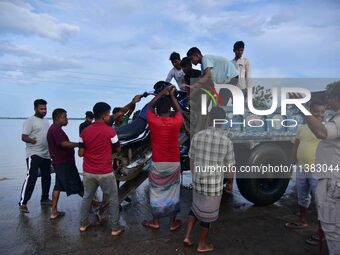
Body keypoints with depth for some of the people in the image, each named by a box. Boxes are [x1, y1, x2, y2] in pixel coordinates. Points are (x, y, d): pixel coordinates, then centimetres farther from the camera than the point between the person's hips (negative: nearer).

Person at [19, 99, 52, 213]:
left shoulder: (46, 121, 15)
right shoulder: (30, 121, -8)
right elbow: (24, 137, -16)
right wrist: (31, 140, -37)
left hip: (46, 154, 8)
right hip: (34, 154, -8)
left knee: (46, 177, 13)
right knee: (31, 177, -12)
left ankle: (45, 198, 27)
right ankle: (23, 203, -3)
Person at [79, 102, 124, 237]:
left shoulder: (85, 132, -2)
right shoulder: (110, 131, -14)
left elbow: (80, 153, 1)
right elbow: (118, 149, -3)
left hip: (88, 172, 5)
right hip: (105, 173, -4)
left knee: (87, 197, 22)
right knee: (113, 200, 10)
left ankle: (83, 224, 35)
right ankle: (115, 228, 18)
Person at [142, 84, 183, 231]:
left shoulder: (153, 121, -12)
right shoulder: (176, 122, -10)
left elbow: (149, 106, 9)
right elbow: (178, 110, 14)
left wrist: (162, 92, 12)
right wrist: (171, 95, 18)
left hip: (157, 163, -1)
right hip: (174, 163, 1)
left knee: (156, 192, 14)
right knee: (173, 192, 14)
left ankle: (155, 222, 27)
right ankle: (173, 223, 26)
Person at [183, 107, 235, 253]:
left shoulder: (197, 136, -10)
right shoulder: (226, 141, -18)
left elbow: (192, 161, 0)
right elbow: (230, 167, -8)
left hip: (198, 182, 3)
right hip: (214, 185, -3)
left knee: (196, 206, 28)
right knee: (207, 214, 16)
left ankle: (187, 236, 26)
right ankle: (202, 245, 35)